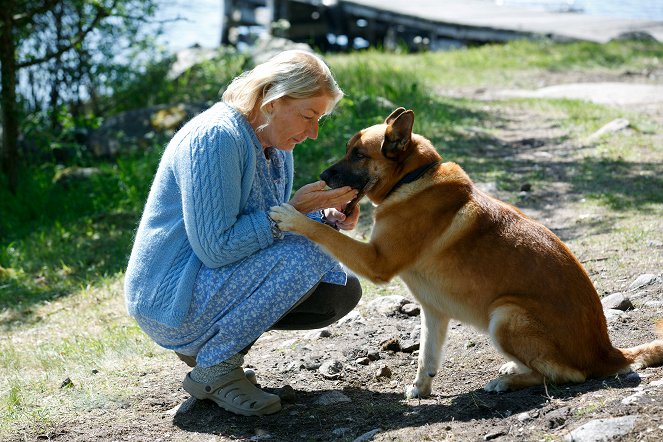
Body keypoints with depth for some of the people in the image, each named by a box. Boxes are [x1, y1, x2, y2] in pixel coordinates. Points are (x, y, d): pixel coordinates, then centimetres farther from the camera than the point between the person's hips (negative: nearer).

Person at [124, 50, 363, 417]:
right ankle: (213, 368, -12)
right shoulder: (215, 137, -23)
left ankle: (207, 342, 9)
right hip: (171, 301, -10)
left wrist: (325, 217, -4)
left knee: (343, 290, 4)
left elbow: (268, 229, 14)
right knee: (302, 256, -25)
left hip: (217, 282, 10)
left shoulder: (275, 144, 6)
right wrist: (292, 211, -25)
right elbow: (216, 248, -27)